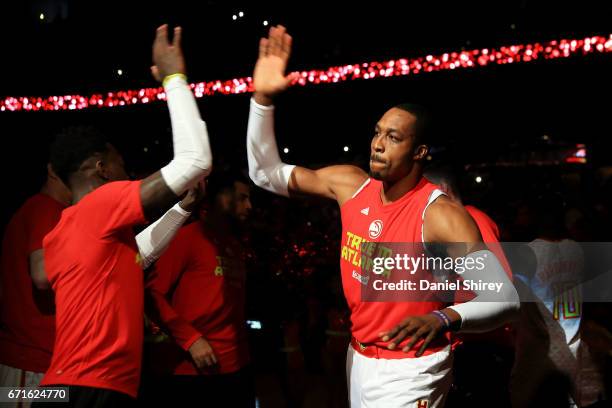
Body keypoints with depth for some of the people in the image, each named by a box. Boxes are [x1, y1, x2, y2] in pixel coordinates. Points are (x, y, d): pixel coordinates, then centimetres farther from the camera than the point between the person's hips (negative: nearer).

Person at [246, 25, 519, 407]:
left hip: (410, 370, -6)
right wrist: (263, 97, -9)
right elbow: (265, 173, 3)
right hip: (359, 358, 7)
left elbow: (505, 298, -25)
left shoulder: (440, 215, -22)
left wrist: (445, 318, -44)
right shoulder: (351, 185, -4)